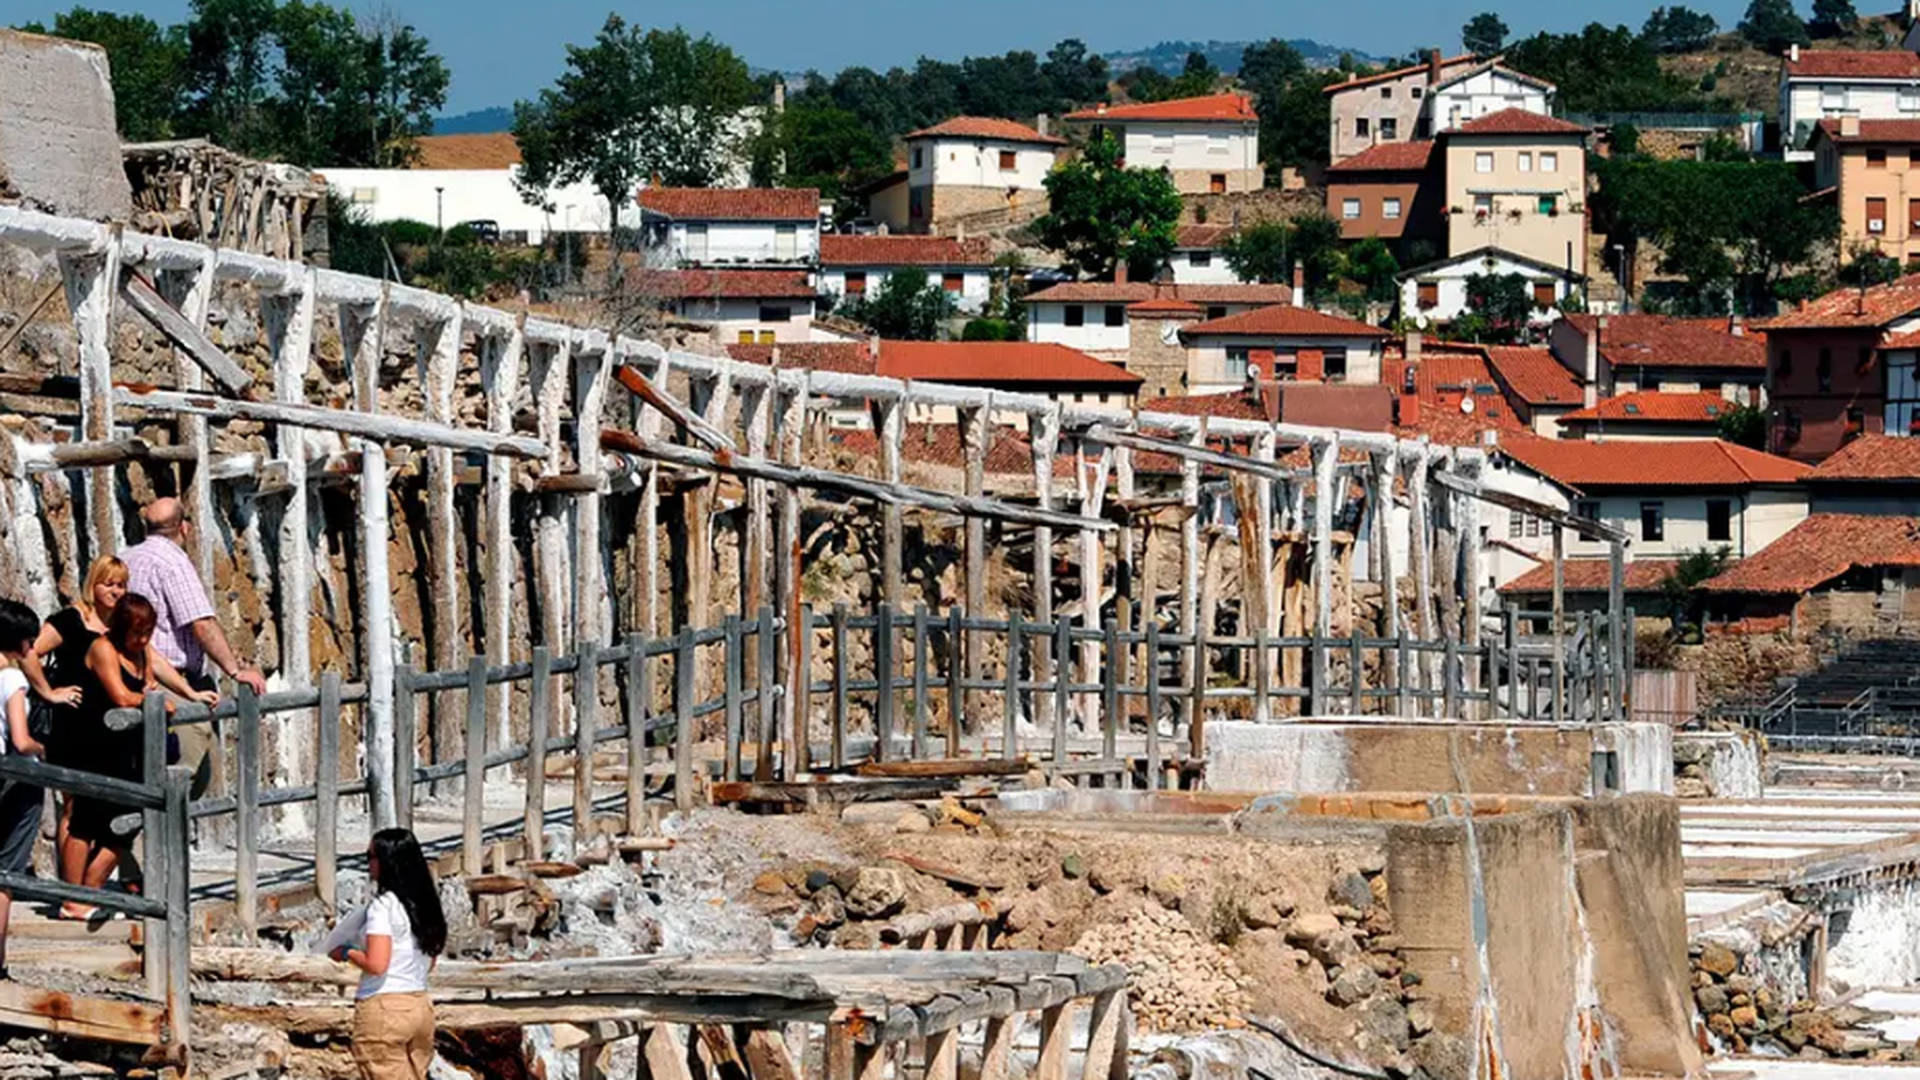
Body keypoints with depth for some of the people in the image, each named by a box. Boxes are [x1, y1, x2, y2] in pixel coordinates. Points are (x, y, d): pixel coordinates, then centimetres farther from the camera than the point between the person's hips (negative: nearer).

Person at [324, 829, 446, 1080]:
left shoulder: (384, 906, -13)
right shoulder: (424, 904, 10)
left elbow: (376, 965, -21)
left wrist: (348, 953, -2)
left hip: (383, 1006, -8)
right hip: (420, 1005, 8)